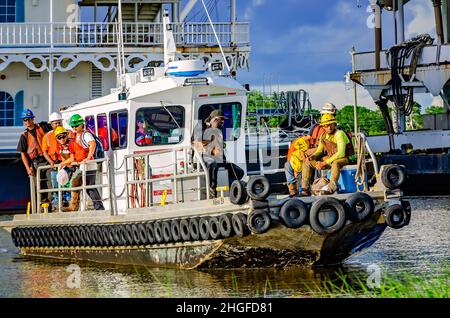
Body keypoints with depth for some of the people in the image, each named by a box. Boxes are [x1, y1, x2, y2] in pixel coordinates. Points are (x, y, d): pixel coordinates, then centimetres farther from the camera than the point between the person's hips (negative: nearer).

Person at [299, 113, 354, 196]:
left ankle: (331, 188, -40)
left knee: (335, 163, -44)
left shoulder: (339, 134, -20)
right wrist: (310, 157, -7)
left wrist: (324, 163, -28)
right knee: (307, 163, 1)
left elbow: (341, 153, -29)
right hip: (330, 158, 8)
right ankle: (305, 190, -3)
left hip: (344, 159, -8)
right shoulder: (323, 136, 4)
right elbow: (319, 151, 16)